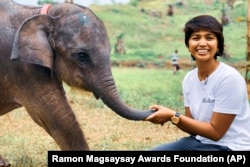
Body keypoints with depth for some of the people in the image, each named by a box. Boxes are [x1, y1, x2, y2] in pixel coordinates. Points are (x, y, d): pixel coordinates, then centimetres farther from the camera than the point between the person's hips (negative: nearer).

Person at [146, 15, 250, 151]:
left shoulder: (229, 78, -19)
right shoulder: (189, 78, 2)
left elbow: (215, 132, -17)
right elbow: (193, 125, 4)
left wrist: (173, 116, -21)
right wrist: (169, 117, -15)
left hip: (228, 147, -7)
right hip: (199, 141, 7)